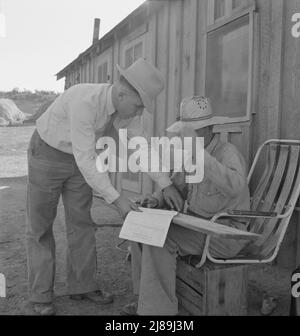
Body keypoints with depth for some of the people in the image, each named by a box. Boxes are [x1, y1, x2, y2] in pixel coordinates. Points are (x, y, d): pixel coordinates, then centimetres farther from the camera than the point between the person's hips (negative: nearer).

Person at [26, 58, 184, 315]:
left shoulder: (128, 108, -13)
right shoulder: (84, 102, -37)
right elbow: (86, 160, -36)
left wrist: (166, 184, -15)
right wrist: (117, 200, -36)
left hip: (79, 157, 6)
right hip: (47, 154, -6)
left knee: (81, 222, 5)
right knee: (40, 227, 2)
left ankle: (82, 285, 17)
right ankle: (41, 295, 14)